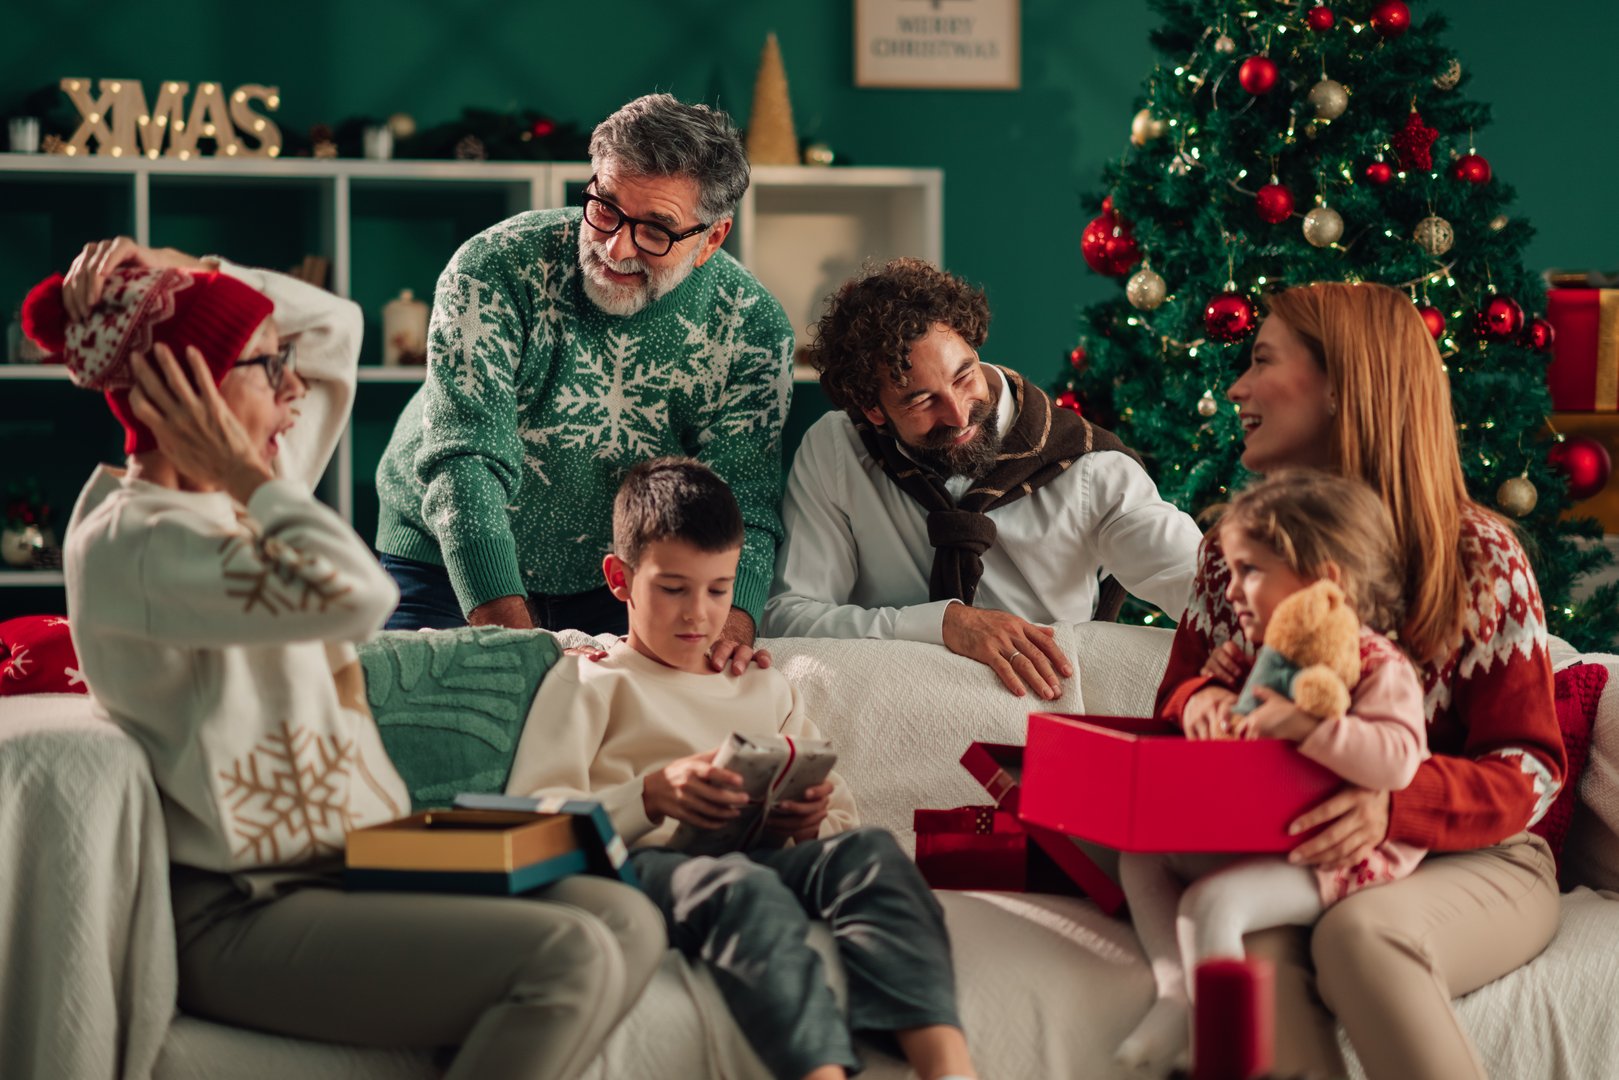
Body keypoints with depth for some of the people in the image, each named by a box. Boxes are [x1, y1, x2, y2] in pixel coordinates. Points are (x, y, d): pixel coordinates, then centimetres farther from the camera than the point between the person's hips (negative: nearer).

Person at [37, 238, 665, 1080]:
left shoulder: (238, 497, 15)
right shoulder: (128, 542, -15)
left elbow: (334, 325, 28)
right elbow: (354, 595, -29)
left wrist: (178, 278, 12)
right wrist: (243, 473, -14)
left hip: (341, 870, 10)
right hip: (239, 918, -10)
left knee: (625, 920, -9)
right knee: (567, 956, -26)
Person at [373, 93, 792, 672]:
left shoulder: (752, 330, -15)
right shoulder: (494, 270, -24)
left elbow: (742, 508, -17)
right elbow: (466, 462, -31)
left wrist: (731, 620, -40)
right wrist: (507, 629, -45)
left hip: (616, 582, 2)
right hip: (448, 564, -2)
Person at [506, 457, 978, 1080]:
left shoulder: (766, 691, 34)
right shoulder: (589, 683, 18)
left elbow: (843, 813, 31)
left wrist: (810, 823, 5)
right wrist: (652, 796, -14)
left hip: (764, 859, 4)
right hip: (641, 865, -4)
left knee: (868, 851, -30)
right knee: (740, 887, -40)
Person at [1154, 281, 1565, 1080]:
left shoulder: (1478, 556, -7)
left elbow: (1529, 771, -9)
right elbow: (1180, 694, 14)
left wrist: (1395, 802, -30)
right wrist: (1199, 701, -14)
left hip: (1469, 861, -3)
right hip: (1283, 858, 3)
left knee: (1360, 930, -38)